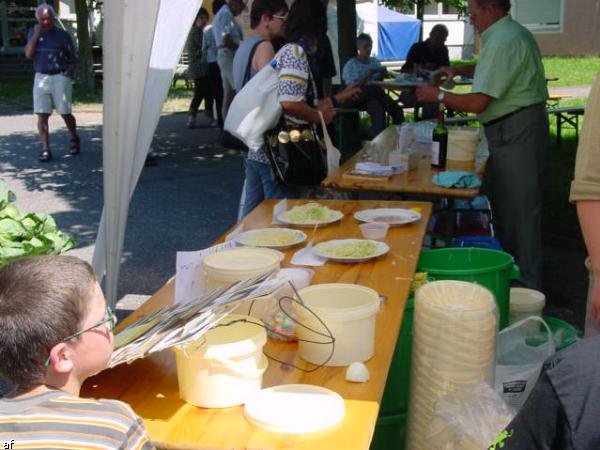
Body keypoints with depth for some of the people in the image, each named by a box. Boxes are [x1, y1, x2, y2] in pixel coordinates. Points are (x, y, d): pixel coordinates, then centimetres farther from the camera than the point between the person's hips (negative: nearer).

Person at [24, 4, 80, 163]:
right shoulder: (33, 33, 10)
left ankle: (74, 139, 26)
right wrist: (36, 33, -5)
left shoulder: (62, 35, 2)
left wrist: (67, 73, -6)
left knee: (65, 112, -1)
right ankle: (45, 149, -2)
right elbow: (28, 54, -5)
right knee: (42, 114, -4)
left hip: (60, 77, -2)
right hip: (41, 78, 2)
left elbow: (74, 60, 7)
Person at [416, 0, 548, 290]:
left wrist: (438, 95, -7)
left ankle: (527, 286, 1)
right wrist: (459, 70, 19)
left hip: (514, 131, -11)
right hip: (517, 127, 11)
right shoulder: (514, 33, 14)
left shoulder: (502, 42, -19)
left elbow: (477, 103, -21)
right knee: (507, 204, 15)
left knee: (519, 209, -6)